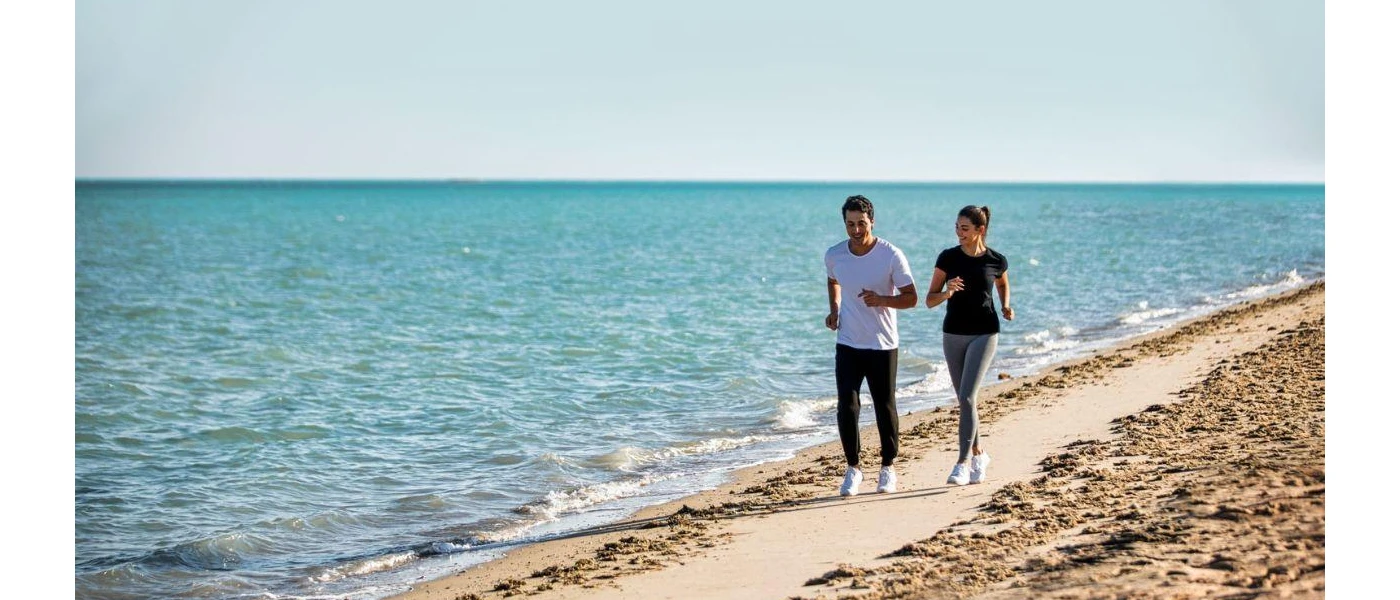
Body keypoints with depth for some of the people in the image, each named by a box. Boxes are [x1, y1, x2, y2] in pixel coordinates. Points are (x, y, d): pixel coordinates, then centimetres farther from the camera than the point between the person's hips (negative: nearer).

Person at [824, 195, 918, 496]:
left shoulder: (891, 255, -13)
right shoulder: (834, 255, -2)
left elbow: (911, 298, -9)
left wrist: (882, 300, -26)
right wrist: (833, 310, 6)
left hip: (883, 346, -2)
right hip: (847, 345, 2)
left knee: (885, 408, 7)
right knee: (846, 408, -6)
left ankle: (888, 468, 23)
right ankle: (853, 468, 10)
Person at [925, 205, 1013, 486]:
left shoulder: (996, 260, -4)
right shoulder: (948, 258, -3)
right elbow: (930, 300, -1)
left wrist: (1006, 307, 2)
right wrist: (947, 292, -21)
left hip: (984, 334, -3)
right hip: (953, 334, 3)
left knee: (967, 397, -15)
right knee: (964, 400, 10)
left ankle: (963, 462, -13)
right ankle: (978, 453, 29)